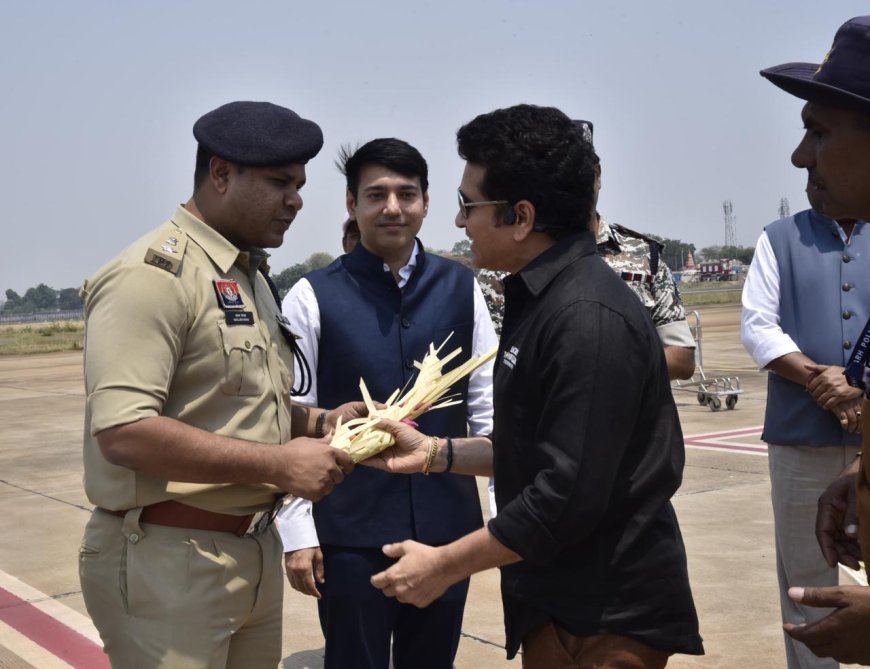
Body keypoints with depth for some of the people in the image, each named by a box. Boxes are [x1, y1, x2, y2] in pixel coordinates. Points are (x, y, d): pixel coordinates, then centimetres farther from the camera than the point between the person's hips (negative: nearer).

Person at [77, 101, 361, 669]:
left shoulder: (251, 278, 14)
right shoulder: (154, 274, -16)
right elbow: (122, 432, -25)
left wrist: (318, 421, 2)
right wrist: (278, 463, -22)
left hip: (255, 552, 9)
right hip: (169, 561, -9)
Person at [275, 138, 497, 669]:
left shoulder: (462, 289, 3)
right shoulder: (313, 298, -5)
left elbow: (488, 406, 5)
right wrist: (297, 532, -6)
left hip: (447, 525, 3)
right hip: (350, 531, -2)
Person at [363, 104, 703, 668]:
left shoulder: (587, 318, -23)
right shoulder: (544, 300, 7)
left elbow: (570, 497, -26)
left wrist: (444, 565, -17)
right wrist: (435, 453, 9)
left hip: (606, 618, -9)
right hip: (563, 602, 9)